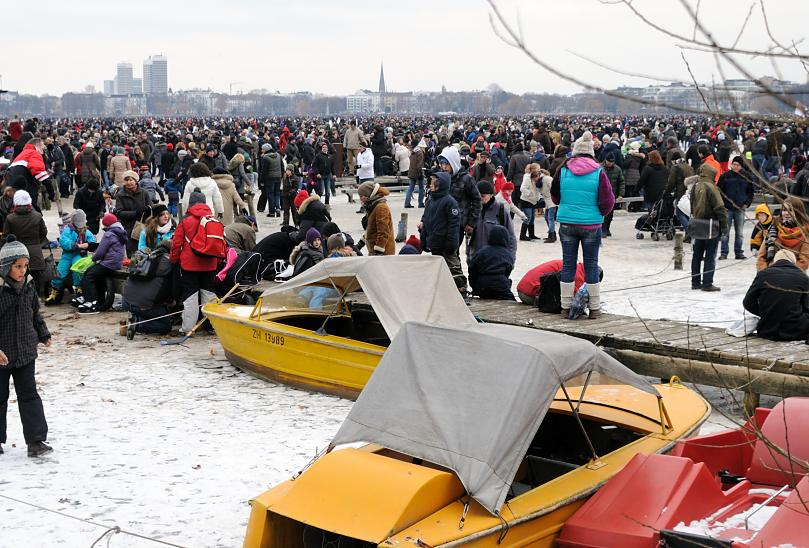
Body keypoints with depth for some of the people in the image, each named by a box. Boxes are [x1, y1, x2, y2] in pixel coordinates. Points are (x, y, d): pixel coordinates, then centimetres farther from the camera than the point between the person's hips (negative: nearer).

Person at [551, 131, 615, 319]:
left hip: (567, 223, 1)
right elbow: (608, 202, -6)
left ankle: (566, 307, 12)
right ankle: (595, 308, 13)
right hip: (592, 224, -1)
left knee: (568, 265, 9)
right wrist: (601, 212, 13)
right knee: (591, 265, 7)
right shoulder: (598, 172, -8)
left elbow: (555, 196, 10)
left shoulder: (563, 170, -2)